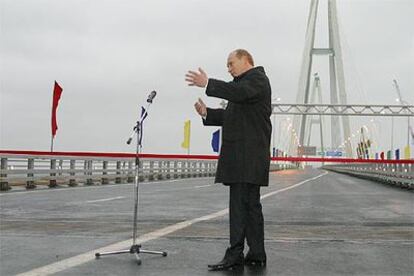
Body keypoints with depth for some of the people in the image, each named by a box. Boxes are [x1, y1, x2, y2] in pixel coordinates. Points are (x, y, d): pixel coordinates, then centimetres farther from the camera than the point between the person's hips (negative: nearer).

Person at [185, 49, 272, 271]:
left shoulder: (257, 78, -3)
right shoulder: (243, 82, 26)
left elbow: (238, 93, -24)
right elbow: (230, 115, 23)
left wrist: (208, 84, -24)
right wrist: (207, 113, 8)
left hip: (248, 155, -10)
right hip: (240, 155, 10)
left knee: (241, 204, -11)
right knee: (249, 204, 11)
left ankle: (235, 256, -10)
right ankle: (256, 256, 16)